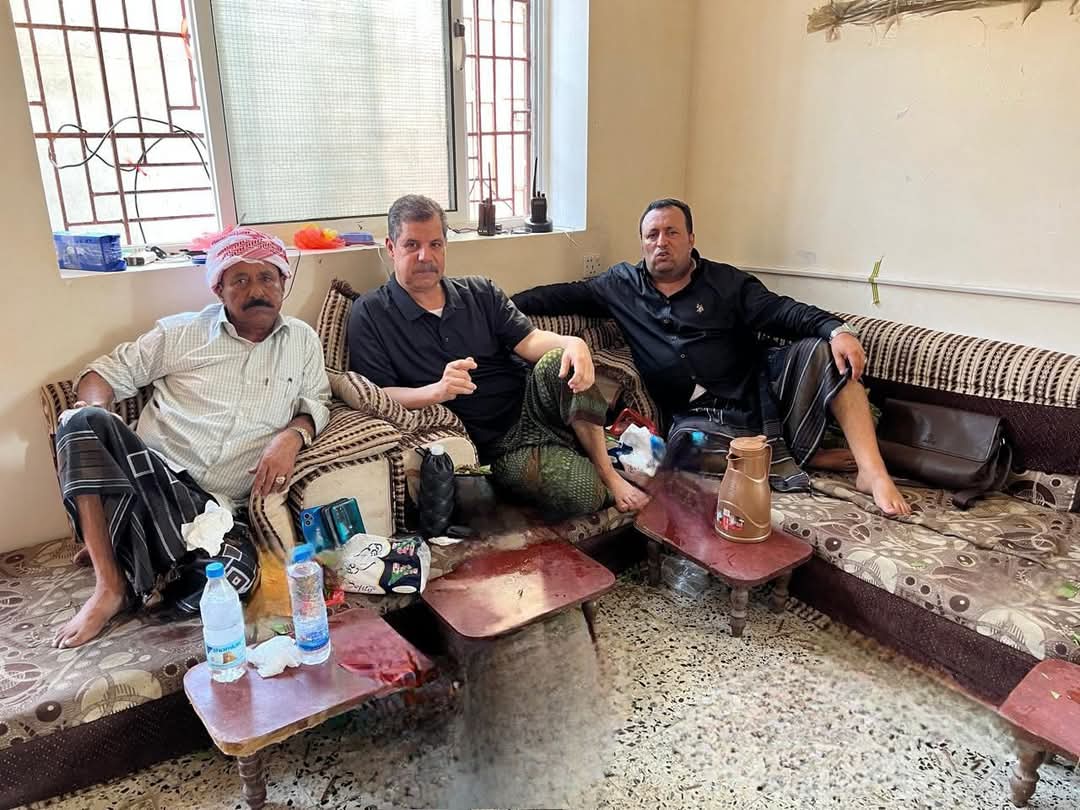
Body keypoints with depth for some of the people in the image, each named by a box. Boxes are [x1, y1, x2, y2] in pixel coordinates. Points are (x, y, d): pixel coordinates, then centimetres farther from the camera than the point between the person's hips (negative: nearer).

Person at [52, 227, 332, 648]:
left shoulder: (302, 340, 13)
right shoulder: (182, 332, 9)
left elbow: (316, 402, 16)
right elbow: (108, 371, 11)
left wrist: (292, 436, -8)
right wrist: (93, 416, -12)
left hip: (218, 505, 0)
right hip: (152, 475, 1)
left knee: (234, 576, -33)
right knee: (83, 422, -31)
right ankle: (110, 585, -22)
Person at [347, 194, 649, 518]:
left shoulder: (481, 293, 12)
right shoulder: (370, 315, 1)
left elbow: (528, 340, 0)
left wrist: (573, 344, -23)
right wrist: (436, 391, -26)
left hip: (532, 405, 4)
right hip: (497, 446, -4)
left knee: (559, 361, -31)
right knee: (580, 492, -31)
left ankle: (607, 472, -13)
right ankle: (606, 486, 6)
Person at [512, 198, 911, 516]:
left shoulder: (726, 281, 10)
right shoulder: (621, 285, 13)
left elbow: (781, 311, -2)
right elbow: (563, 295, 13)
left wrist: (837, 330, -20)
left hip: (761, 391, 1)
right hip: (698, 415, -1)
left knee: (824, 352, -21)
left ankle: (872, 471, -19)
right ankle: (783, 456, -13)